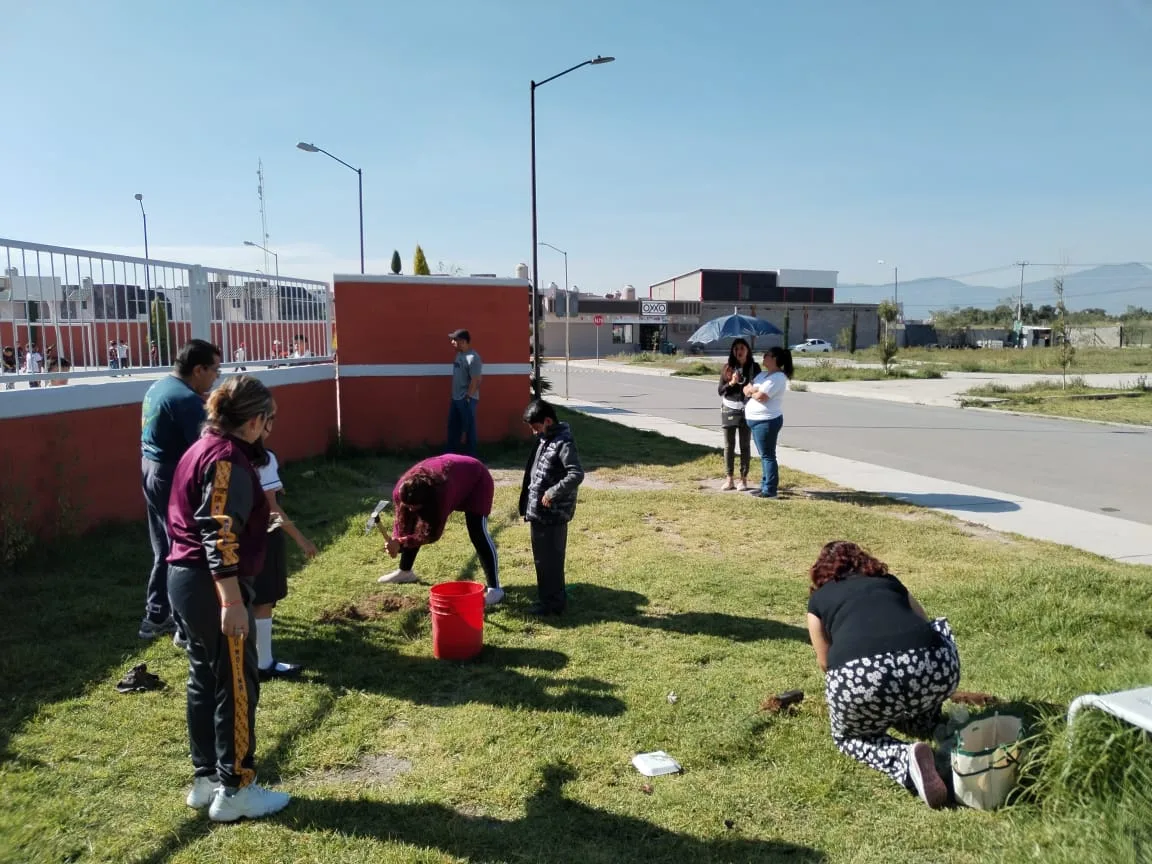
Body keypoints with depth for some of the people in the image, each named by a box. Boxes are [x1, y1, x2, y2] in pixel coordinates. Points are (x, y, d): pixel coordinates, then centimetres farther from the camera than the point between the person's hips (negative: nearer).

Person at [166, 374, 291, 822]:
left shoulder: (202, 448, 12)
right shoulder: (228, 458, -18)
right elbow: (219, 536, -25)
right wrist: (232, 602, -26)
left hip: (185, 579, 10)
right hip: (213, 586, -10)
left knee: (204, 680, 17)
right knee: (237, 686, 1)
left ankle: (205, 780, 28)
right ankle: (233, 790, 12)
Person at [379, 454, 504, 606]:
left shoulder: (442, 493, -44)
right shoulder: (401, 491, -27)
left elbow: (434, 533, -35)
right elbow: (401, 521, -11)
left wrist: (401, 543, -43)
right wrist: (396, 540, -31)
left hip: (477, 479, -6)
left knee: (477, 532, -20)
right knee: (413, 526, 5)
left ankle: (494, 588, -18)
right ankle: (405, 571, 26)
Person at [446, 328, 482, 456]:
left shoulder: (473, 358, -18)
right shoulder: (459, 354, 10)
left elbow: (476, 380, -20)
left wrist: (468, 397, -18)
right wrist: (454, 395, 17)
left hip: (466, 399, -9)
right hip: (456, 398, 9)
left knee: (469, 428, 1)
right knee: (453, 427, 15)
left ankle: (470, 456, 10)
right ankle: (451, 454, 25)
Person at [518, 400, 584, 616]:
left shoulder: (564, 443, -17)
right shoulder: (544, 440, 12)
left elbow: (577, 474, -24)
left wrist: (553, 493, -24)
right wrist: (528, 487, 11)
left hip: (553, 513, -9)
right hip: (538, 511, 10)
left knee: (550, 558, -1)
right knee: (542, 557, 17)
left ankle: (553, 602, 10)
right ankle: (550, 597, 28)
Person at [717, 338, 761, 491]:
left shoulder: (754, 367, 0)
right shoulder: (728, 367, 3)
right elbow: (720, 390, 1)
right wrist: (731, 383, -15)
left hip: (746, 410, -2)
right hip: (728, 410, 2)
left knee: (745, 446, 4)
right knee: (729, 446, 6)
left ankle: (744, 479, 12)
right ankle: (730, 479, 15)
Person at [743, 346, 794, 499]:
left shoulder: (778, 377, -16)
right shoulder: (763, 374, 15)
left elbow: (760, 397, -24)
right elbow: (746, 389, 13)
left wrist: (751, 391, -3)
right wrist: (751, 390, -11)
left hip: (767, 421, -10)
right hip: (756, 420, 10)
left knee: (768, 455, -5)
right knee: (765, 455, 16)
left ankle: (770, 490, 0)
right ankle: (765, 486, 25)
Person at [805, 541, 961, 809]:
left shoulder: (818, 599, 28)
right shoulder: (890, 583, 34)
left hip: (861, 678, -3)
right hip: (934, 671, 3)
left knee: (849, 736, 29)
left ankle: (905, 760, 1)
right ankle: (927, 726, 29)